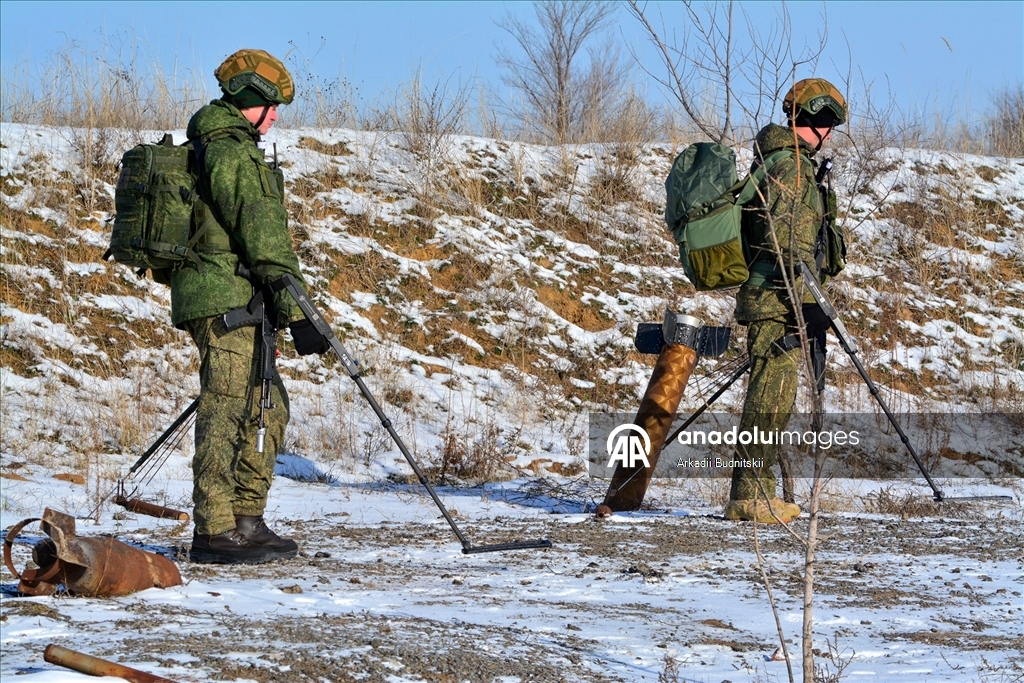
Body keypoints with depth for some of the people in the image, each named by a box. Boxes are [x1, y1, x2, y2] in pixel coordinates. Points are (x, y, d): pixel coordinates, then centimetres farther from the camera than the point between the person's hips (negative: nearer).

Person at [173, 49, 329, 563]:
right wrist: (295, 312, -20)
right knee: (227, 409, -10)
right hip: (225, 301, -10)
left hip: (232, 304, 10)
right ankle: (214, 532, -11)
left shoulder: (208, 146, 22)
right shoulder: (232, 152, -12)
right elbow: (260, 233, -18)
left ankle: (246, 521, 16)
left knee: (267, 408, 13)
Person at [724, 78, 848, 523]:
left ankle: (754, 494, 16)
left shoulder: (774, 160, 20)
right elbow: (784, 237, -21)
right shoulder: (791, 166, -13)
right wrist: (808, 301, -22)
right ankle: (750, 496, -9)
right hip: (779, 301, -10)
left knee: (769, 400, 12)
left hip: (766, 299, 10)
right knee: (771, 399, -10)